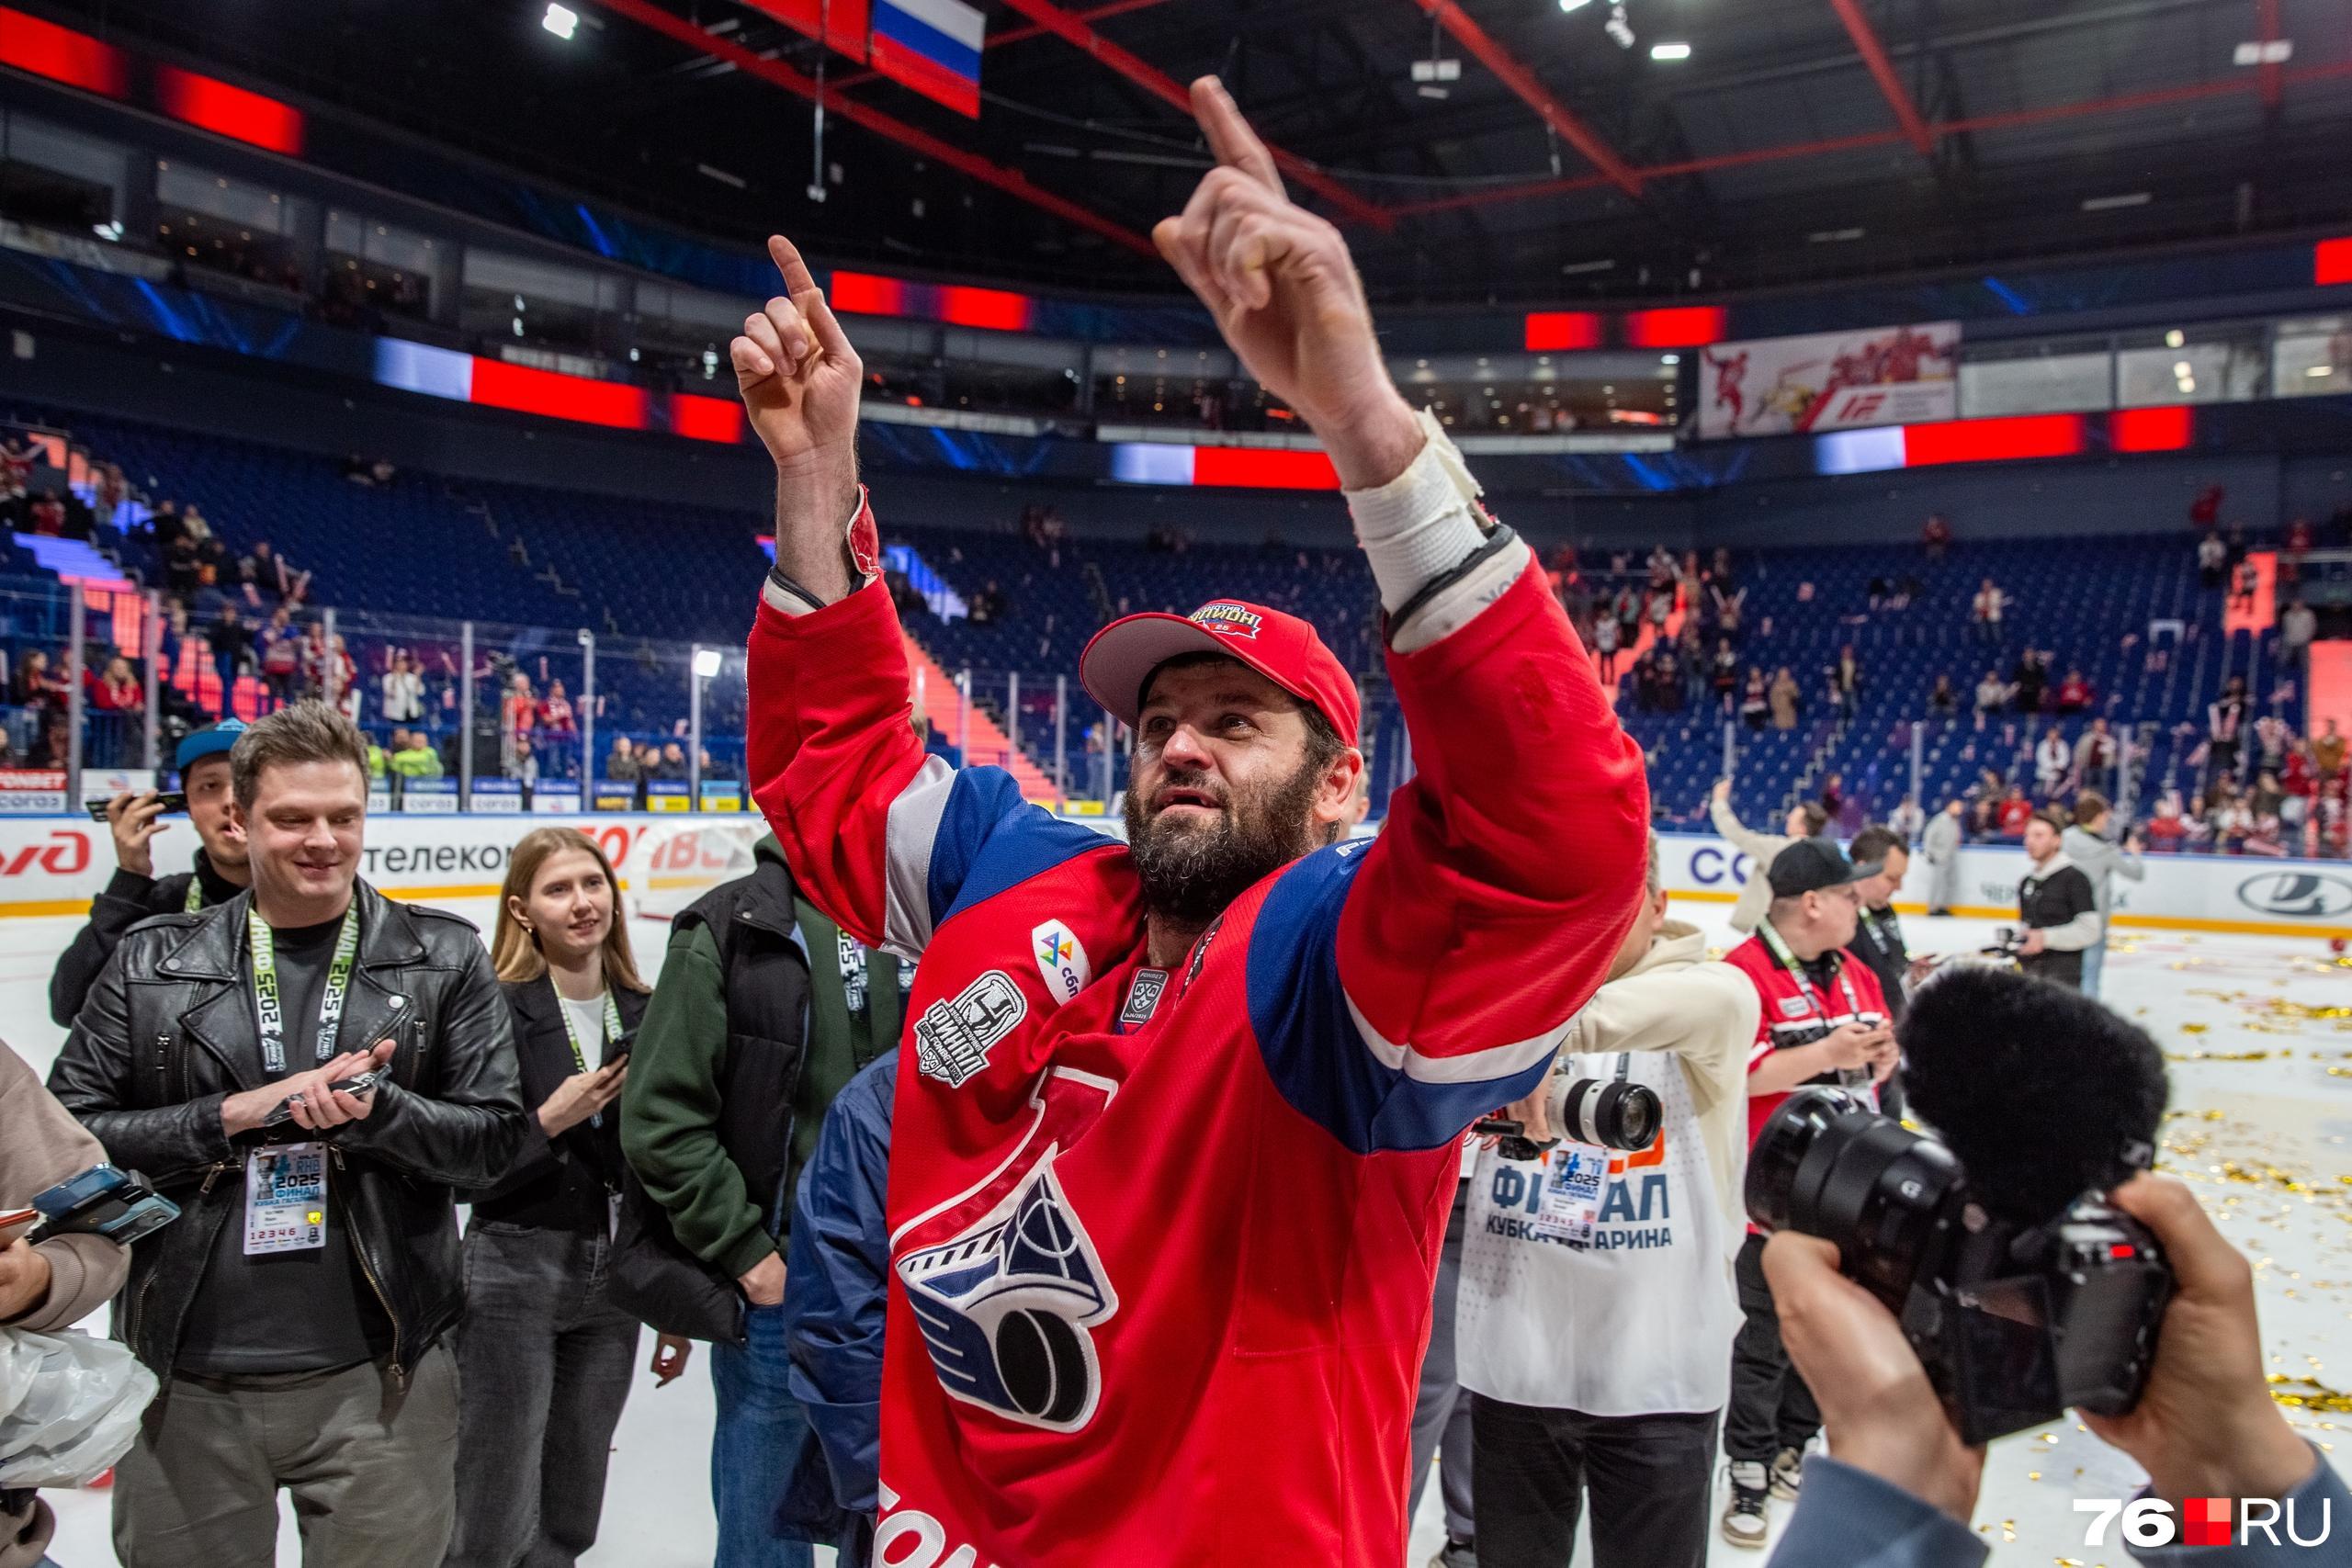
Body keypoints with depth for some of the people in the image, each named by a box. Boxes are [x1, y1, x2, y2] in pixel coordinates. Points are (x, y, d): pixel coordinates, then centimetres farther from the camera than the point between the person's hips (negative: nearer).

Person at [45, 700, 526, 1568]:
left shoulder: (443, 958, 1)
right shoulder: (152, 963, 4)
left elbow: (494, 1136, -1)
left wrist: (377, 1111, -18)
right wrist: (234, 1115, -13)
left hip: (379, 1378, -1)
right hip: (188, 1382, 1)